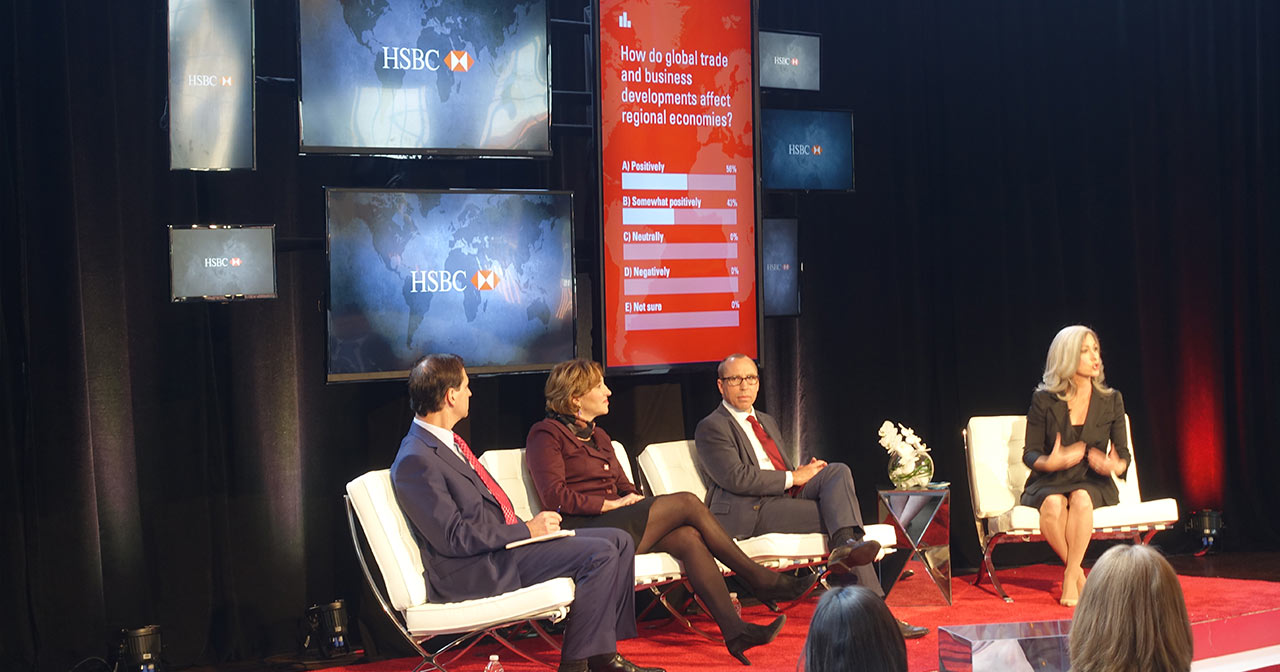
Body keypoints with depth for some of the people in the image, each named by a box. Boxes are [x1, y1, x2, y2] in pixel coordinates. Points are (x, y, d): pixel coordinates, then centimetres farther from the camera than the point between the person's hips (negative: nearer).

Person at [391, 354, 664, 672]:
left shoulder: (447, 442, 16)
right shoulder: (415, 461, -16)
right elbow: (453, 537, -21)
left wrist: (531, 525, 3)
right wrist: (526, 530, -16)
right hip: (478, 569, -10)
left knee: (619, 542, 5)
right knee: (600, 554, -20)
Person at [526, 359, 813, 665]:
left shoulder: (597, 435, 25)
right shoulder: (546, 434, -1)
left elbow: (625, 487, 24)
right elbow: (555, 497, -13)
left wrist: (634, 498, 0)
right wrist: (612, 504, -12)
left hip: (615, 525, 8)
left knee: (688, 537, -23)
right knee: (686, 503, -19)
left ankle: (735, 630, -32)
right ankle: (760, 580, -10)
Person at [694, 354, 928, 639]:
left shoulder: (767, 421, 29)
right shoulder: (711, 428, 2)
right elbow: (736, 478, -12)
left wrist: (808, 471, 4)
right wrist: (793, 478, -11)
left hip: (786, 498, 7)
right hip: (749, 512, -7)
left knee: (838, 471, -21)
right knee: (837, 514, -23)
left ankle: (846, 546, -37)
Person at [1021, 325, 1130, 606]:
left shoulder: (1111, 400, 6)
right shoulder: (1044, 400, 0)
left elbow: (1123, 454, 7)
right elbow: (1030, 453, 1)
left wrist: (1115, 465, -18)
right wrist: (1050, 462, -22)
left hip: (1093, 482, 1)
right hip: (1049, 481, -1)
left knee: (1081, 499, -36)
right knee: (1053, 504, -36)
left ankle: (1070, 577, -29)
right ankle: (1078, 574, -20)